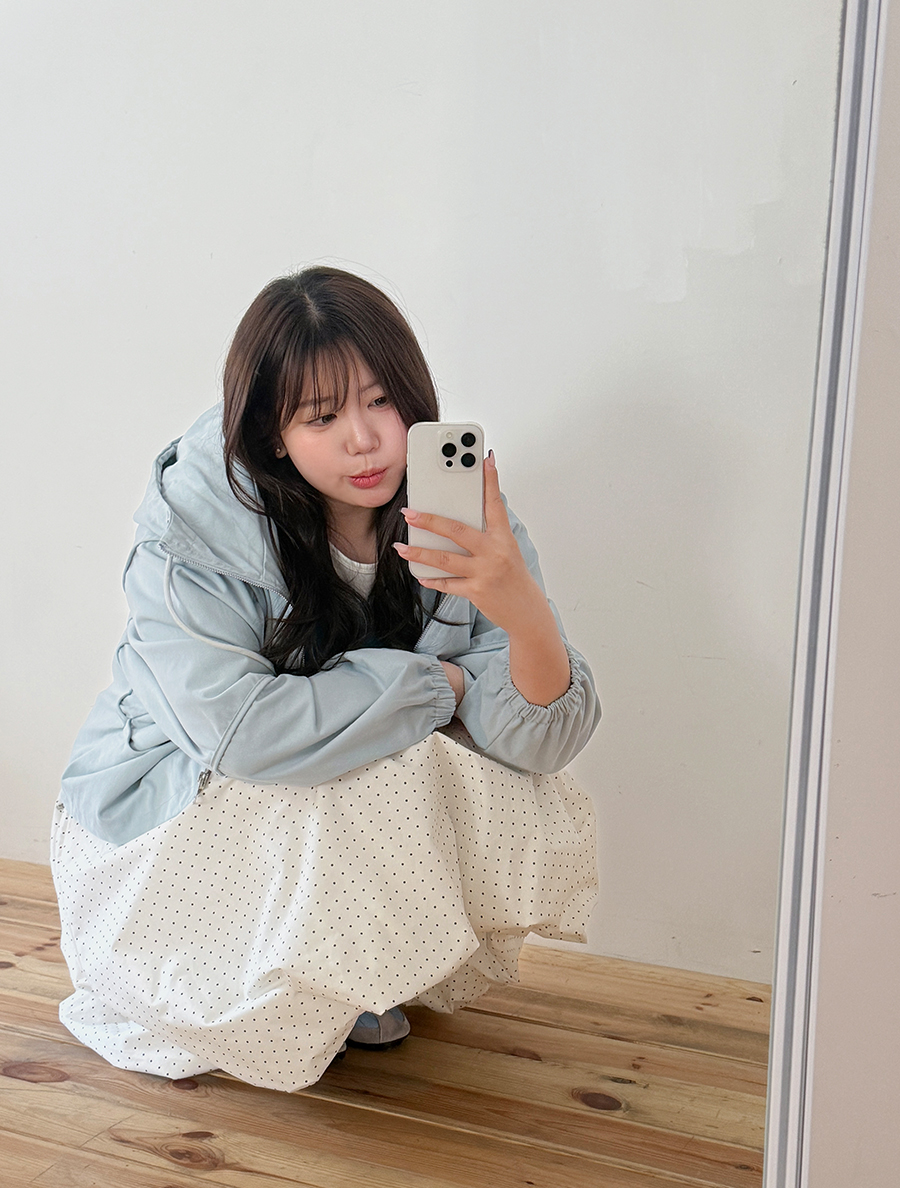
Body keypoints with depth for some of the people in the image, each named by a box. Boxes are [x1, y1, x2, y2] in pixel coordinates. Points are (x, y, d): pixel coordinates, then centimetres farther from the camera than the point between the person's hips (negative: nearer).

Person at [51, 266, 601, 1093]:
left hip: (363, 807, 4)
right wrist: (435, 683, -26)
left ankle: (353, 978, 9)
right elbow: (243, 730, -35)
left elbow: (538, 742, -21)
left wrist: (526, 613, -43)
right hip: (175, 801, -4)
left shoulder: (455, 509, -14)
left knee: (537, 818, -17)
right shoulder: (196, 523, -24)